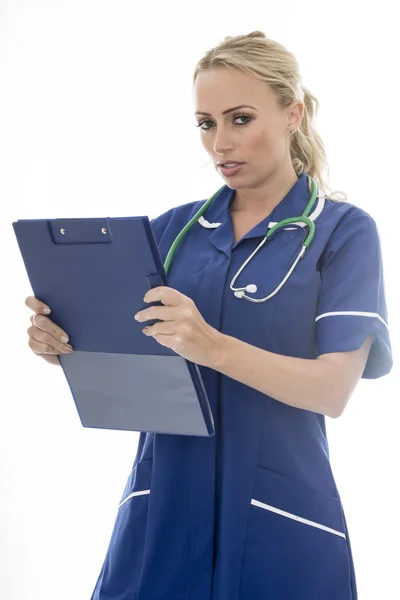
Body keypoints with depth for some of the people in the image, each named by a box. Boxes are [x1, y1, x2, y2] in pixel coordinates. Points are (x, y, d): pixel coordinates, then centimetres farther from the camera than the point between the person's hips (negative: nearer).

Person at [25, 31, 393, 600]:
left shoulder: (343, 230, -3)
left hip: (279, 518, -3)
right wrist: (67, 345, -14)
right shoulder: (174, 228, 7)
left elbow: (334, 388, -14)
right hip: (161, 507, 3)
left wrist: (213, 346, -29)